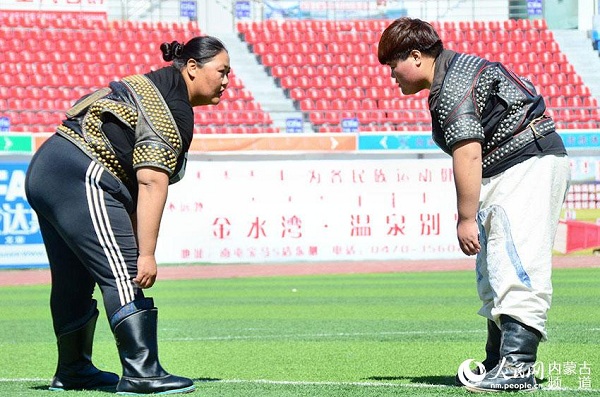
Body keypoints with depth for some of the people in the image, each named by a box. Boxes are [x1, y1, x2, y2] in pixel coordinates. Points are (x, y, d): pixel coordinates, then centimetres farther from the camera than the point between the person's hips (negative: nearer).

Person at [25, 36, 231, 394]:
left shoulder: (151, 85, 21)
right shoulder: (176, 110, -10)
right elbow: (152, 183, -21)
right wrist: (146, 254, -25)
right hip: (82, 180, -11)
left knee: (74, 281, 20)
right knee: (124, 275, -14)